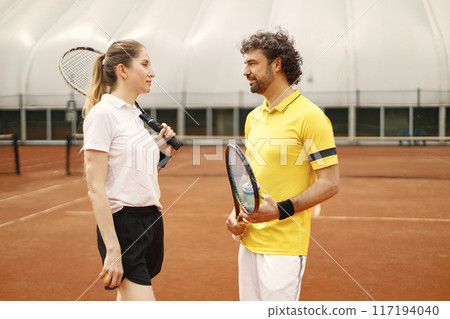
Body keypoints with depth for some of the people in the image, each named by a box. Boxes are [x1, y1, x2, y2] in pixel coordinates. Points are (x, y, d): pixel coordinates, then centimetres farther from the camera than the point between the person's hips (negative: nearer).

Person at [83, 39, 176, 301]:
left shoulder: (135, 114, 14)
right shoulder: (103, 113, -11)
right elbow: (96, 189, -17)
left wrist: (160, 148, 6)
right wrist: (113, 250, -20)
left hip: (152, 220, 9)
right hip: (123, 225, -8)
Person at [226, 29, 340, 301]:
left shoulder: (310, 117, -12)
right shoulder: (253, 118, 12)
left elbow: (330, 183, -14)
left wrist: (281, 210, -23)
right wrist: (237, 212, 5)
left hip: (283, 245, -7)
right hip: (250, 239, 8)